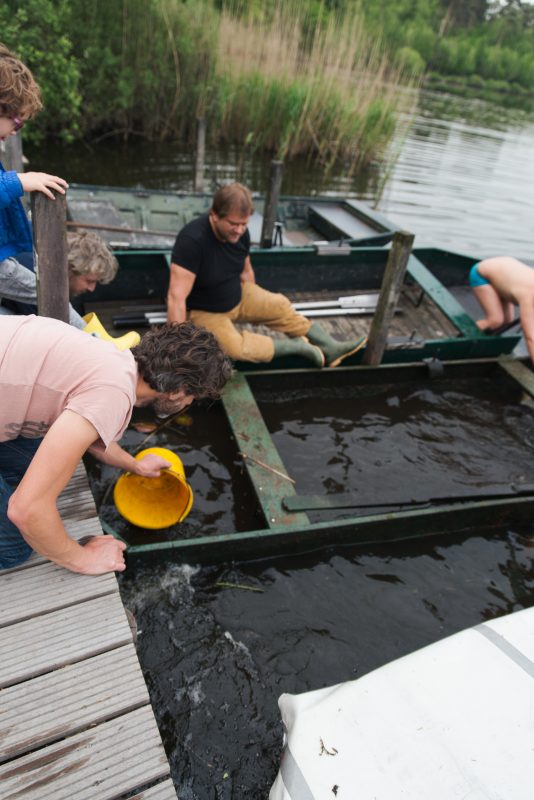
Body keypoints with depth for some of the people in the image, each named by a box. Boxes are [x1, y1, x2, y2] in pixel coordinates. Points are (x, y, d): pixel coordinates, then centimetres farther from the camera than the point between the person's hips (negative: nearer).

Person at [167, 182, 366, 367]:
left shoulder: (240, 233, -10)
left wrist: (256, 306, 19)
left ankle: (331, 348, 9)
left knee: (279, 306, 0)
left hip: (236, 296, 7)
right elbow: (176, 297, -36)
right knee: (236, 348, -29)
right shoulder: (193, 239, -33)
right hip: (204, 311, -7)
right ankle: (298, 345, -13)